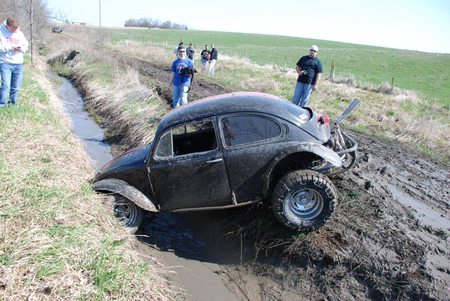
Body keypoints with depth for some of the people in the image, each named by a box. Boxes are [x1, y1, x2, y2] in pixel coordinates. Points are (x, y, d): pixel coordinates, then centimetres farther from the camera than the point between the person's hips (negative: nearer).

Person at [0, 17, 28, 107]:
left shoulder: (20, 33, 9)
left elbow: (26, 45, 13)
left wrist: (22, 48, -9)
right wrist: (10, 48, -19)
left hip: (18, 64, 4)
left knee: (16, 87, 6)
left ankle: (13, 105, 18)